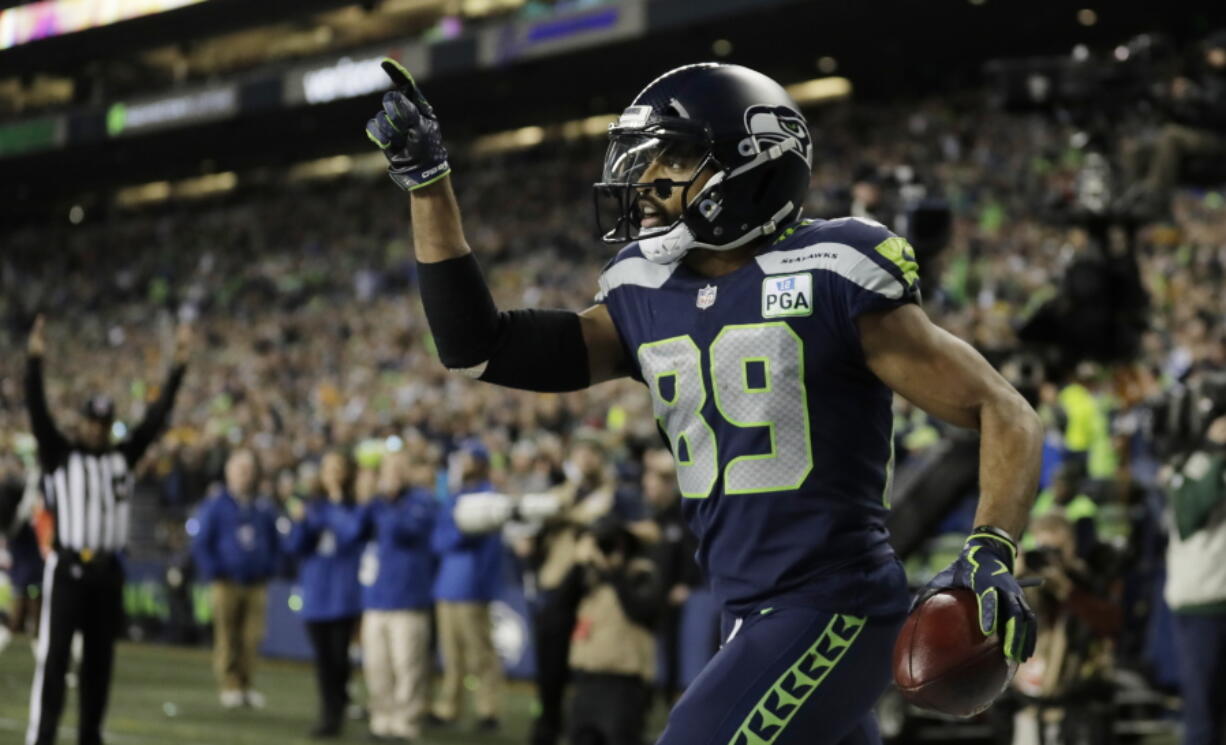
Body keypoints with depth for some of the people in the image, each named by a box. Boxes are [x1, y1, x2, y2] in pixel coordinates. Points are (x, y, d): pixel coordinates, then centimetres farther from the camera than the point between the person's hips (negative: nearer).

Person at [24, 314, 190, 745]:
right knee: (54, 656, -7)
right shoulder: (60, 455, 0)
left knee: (99, 660, 9)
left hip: (108, 571, 4)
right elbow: (38, 413, -12)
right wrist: (35, 360, -26)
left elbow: (157, 417, 8)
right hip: (67, 568, -4)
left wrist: (178, 367, 1)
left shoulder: (124, 456, 11)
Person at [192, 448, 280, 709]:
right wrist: (213, 572, -4)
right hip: (226, 584, -2)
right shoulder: (215, 506, 2)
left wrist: (269, 569, 8)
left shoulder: (264, 507, 11)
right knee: (227, 637, -2)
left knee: (252, 637, -3)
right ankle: (229, 686, 3)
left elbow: (275, 542, 20)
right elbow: (201, 543, 4)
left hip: (256, 583, 3)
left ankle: (245, 685, 6)